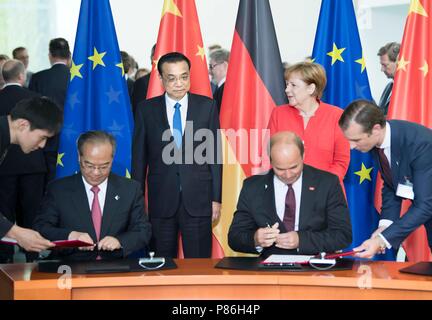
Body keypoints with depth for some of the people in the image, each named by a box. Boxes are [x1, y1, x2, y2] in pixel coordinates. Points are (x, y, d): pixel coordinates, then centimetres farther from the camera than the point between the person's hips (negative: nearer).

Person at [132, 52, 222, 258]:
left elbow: (214, 154, 4)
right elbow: (139, 158, 6)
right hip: (160, 201, 1)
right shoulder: (146, 109, 4)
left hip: (198, 201, 0)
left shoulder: (207, 106, 3)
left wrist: (216, 198, 1)